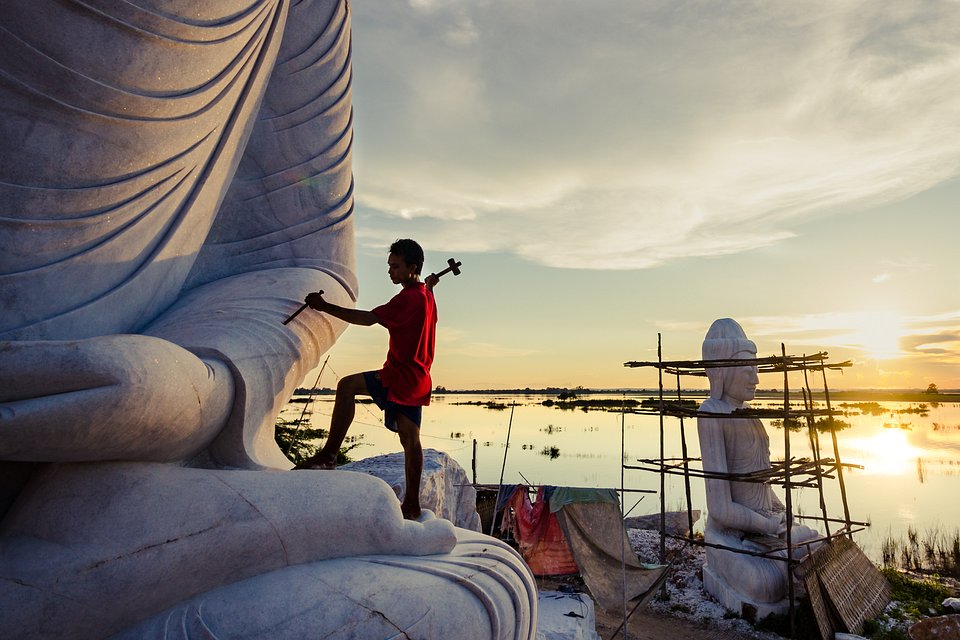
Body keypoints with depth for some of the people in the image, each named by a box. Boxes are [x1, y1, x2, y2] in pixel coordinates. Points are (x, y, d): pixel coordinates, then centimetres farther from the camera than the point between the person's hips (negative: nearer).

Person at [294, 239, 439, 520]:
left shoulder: (408, 298, -15)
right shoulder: (426, 295, 15)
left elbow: (368, 318, -23)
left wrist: (325, 306, -20)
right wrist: (430, 285, 53)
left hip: (402, 376, -10)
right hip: (418, 379, 10)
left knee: (347, 385, -11)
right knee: (410, 439, 11)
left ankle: (329, 454, -12)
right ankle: (412, 505, 17)